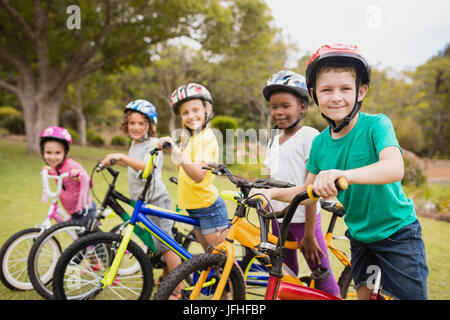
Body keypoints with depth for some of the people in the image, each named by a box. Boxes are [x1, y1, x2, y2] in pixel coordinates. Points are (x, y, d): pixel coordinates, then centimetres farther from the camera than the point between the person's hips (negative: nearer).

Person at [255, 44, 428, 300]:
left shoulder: (376, 124, -19)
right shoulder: (320, 143, -5)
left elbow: (395, 168, -38)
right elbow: (308, 191, 5)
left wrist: (342, 174, -53)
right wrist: (272, 193, -8)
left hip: (397, 232, -4)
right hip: (360, 235, 4)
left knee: (410, 295, 2)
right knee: (364, 292, 14)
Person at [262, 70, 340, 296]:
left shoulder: (309, 136, -10)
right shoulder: (274, 141, 12)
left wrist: (309, 233, -16)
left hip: (303, 218, -6)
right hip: (279, 219, 7)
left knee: (323, 278, 1)